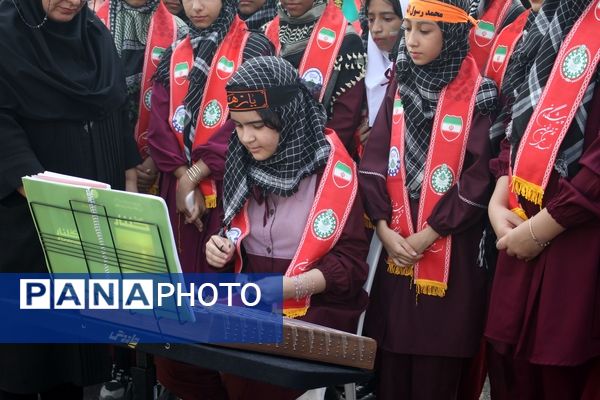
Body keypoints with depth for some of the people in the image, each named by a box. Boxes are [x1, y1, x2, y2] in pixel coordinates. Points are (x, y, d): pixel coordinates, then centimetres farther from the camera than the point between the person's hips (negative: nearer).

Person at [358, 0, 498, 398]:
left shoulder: (479, 95, -6)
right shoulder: (400, 87, 9)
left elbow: (480, 176, -11)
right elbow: (374, 160, 5)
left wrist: (427, 235, -12)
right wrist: (383, 226, -6)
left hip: (451, 248, -4)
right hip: (396, 241, 4)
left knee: (437, 364, 3)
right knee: (390, 352, 9)